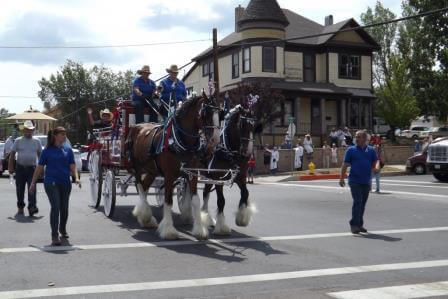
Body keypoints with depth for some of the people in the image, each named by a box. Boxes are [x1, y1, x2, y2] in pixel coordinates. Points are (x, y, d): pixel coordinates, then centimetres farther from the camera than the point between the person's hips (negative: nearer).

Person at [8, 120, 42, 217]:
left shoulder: (36, 141, 8)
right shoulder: (18, 141, 5)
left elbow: (40, 154, 13)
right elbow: (12, 154, 6)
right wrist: (11, 167, -2)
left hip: (32, 168, -1)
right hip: (20, 168, 1)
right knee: (20, 189, 8)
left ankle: (32, 207, -17)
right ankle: (20, 207, 21)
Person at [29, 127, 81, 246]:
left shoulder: (68, 150, 9)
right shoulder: (48, 150, 2)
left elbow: (72, 166, 5)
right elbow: (39, 167, 5)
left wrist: (76, 178, -13)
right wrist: (33, 183, 4)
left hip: (65, 183, 3)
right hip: (51, 182, -3)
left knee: (64, 208, 13)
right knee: (55, 206, -16)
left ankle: (63, 230, 36)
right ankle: (54, 236, -15)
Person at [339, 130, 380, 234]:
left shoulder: (371, 150, 10)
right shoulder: (351, 150, 3)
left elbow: (376, 161, 6)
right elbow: (345, 165, 1)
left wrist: (376, 167, -18)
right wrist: (341, 178, -7)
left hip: (366, 182, 3)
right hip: (355, 181, -3)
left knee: (363, 203, 10)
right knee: (357, 202, -12)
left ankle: (359, 224, 20)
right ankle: (354, 225, -9)